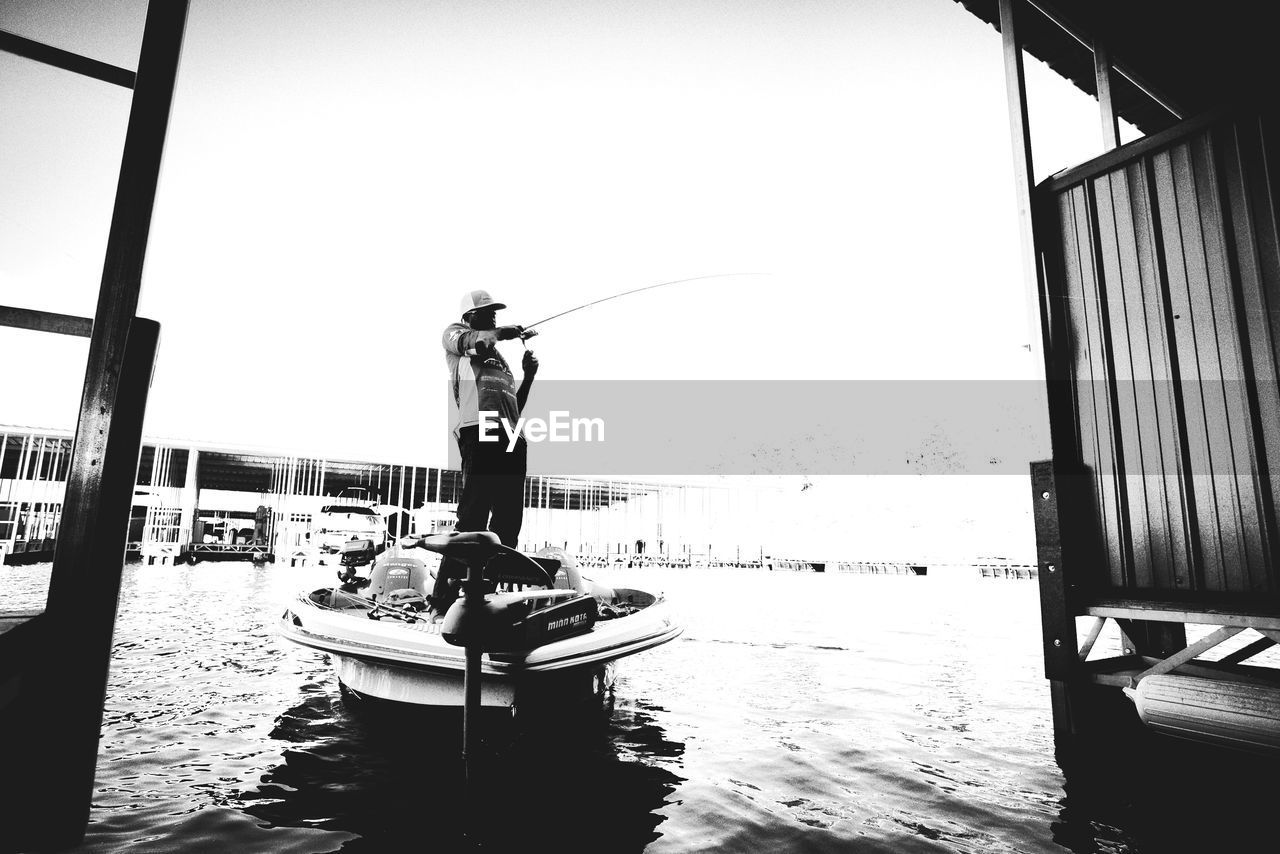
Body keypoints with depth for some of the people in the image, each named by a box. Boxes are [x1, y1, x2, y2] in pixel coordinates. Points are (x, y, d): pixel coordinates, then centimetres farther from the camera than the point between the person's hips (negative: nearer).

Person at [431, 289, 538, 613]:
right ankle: (445, 591, -10)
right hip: (479, 431, -7)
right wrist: (504, 331, -11)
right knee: (473, 516, -14)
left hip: (512, 437, 7)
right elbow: (469, 340, -10)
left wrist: (529, 375, 17)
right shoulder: (455, 334, 17)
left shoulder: (501, 357, 32)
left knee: (509, 519, 2)